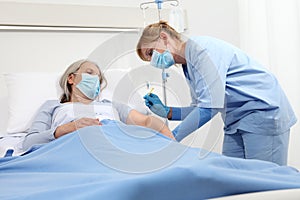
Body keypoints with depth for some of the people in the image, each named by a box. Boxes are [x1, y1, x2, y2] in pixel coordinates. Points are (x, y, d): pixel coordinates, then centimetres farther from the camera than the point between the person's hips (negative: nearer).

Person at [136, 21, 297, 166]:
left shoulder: (200, 47, -17)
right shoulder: (187, 67, 12)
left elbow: (211, 106, -24)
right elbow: (201, 108, 13)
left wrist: (171, 138, -21)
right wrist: (167, 112, 3)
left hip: (264, 113, -9)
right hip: (235, 122, 9)